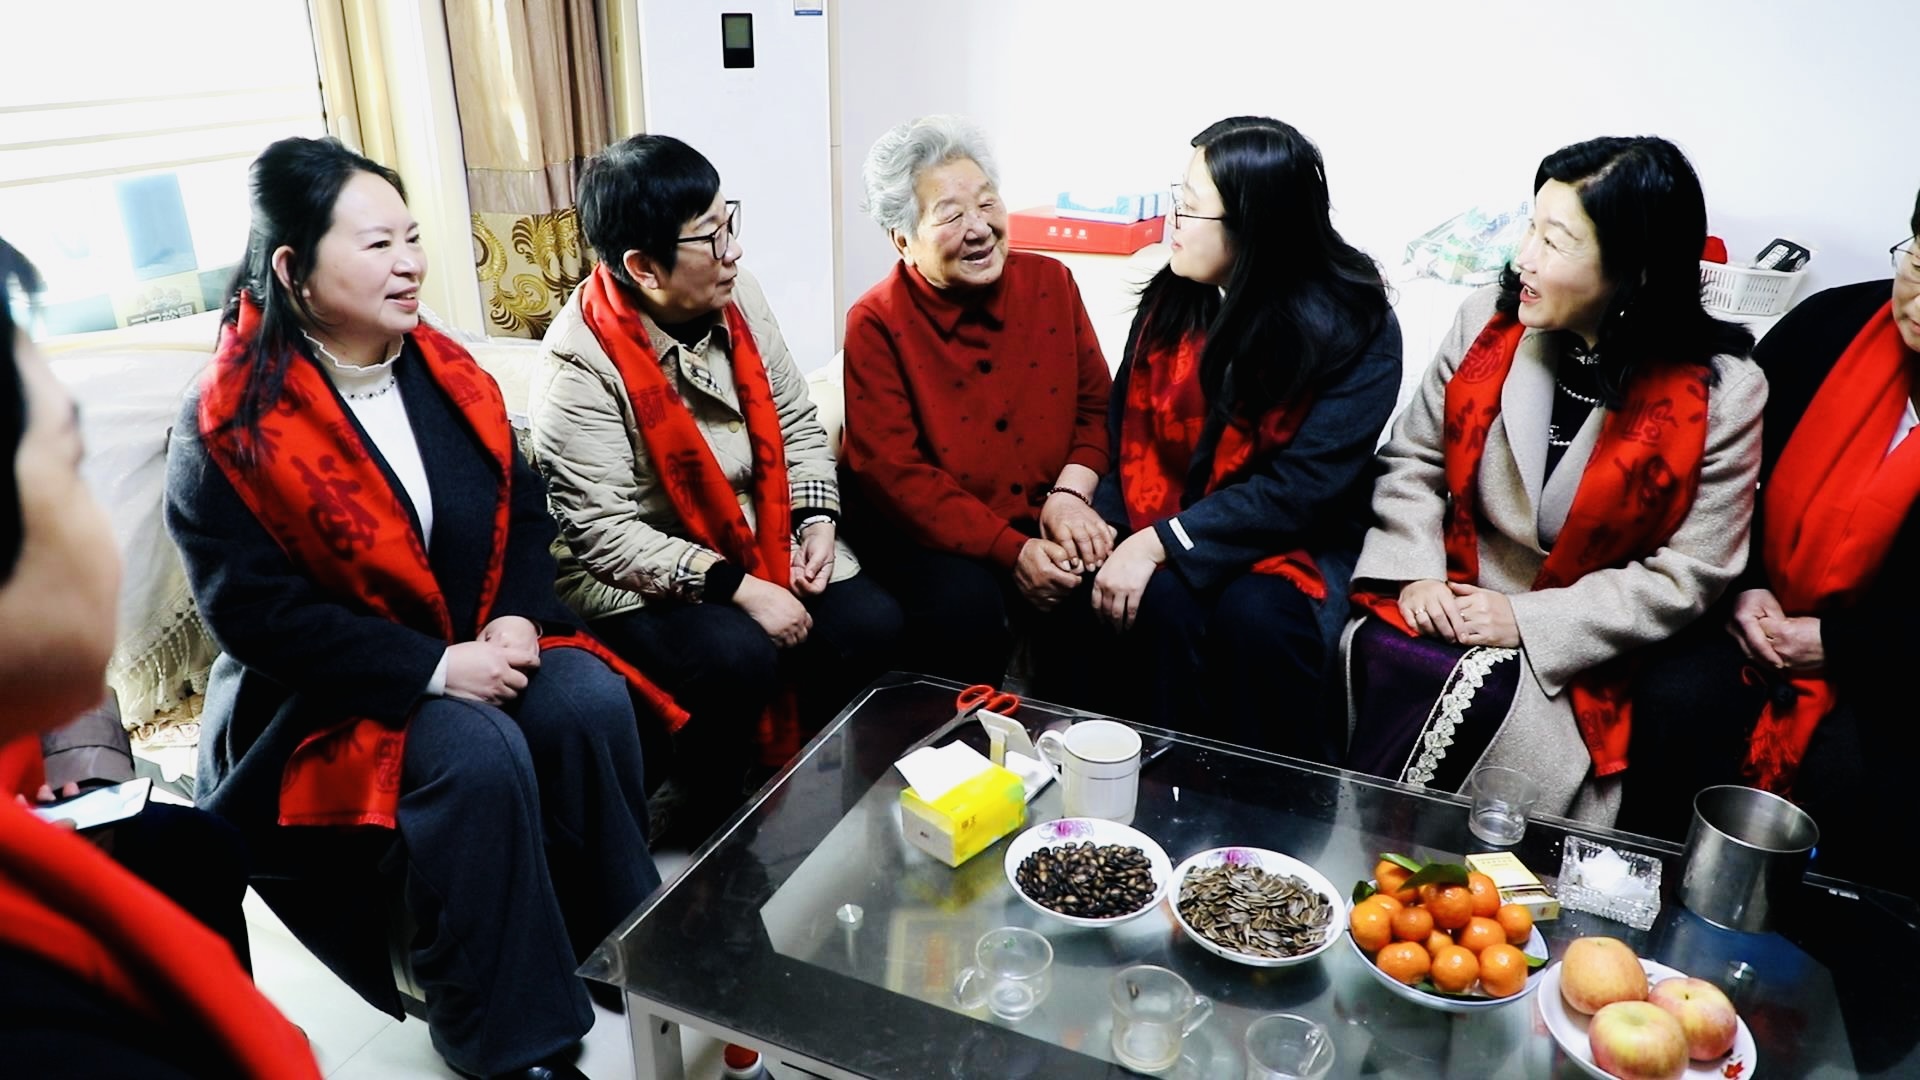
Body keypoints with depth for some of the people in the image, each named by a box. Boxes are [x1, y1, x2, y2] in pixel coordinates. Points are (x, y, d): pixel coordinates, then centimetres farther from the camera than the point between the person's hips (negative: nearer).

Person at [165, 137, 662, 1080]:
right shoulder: (230, 427, -14)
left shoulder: (446, 375, 4)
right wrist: (434, 670, -23)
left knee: (589, 703, -22)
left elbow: (523, 508, 8)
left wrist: (518, 619, -11)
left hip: (480, 649, 5)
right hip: (328, 698, -5)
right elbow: (253, 610, -18)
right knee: (478, 757, -31)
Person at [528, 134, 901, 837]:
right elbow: (605, 533, -23)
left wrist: (817, 522, -6)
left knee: (868, 621, -14)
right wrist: (738, 587, -26)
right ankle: (718, 819, 0)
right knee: (738, 659, -31)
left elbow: (796, 421, 9)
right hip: (637, 578, -6)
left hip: (760, 540, 6)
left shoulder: (736, 296, -2)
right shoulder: (579, 364, -21)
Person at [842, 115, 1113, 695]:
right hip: (932, 533, -3)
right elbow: (894, 474, -15)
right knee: (967, 606, -31)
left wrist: (1071, 492, -12)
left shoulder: (1051, 283, 1)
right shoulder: (876, 324, -10)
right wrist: (1012, 551, -21)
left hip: (1047, 517, 4)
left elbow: (1095, 403, 8)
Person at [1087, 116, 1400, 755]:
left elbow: (1302, 486, -18)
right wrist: (1103, 522, -16)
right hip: (1164, 527, 3)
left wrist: (1163, 542, -24)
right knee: (1161, 603, -29)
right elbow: (1126, 427, 3)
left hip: (1293, 542, -3)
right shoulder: (1172, 297, 2)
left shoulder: (1355, 328, -12)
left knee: (1252, 618, -32)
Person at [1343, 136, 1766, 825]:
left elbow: (1686, 575, -8)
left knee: (1486, 698, -30)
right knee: (1385, 658, -27)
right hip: (1447, 605, 3)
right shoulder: (1488, 319, -2)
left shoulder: (1721, 393, -10)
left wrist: (1529, 622, -15)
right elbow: (1412, 459, 6)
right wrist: (1417, 571, -10)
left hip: (1573, 651, -2)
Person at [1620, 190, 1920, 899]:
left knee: (1849, 782, -26)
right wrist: (1742, 589, -3)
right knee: (1675, 704, -24)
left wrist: (1835, 646, -13)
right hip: (1759, 620, 2)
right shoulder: (1832, 324, -1)